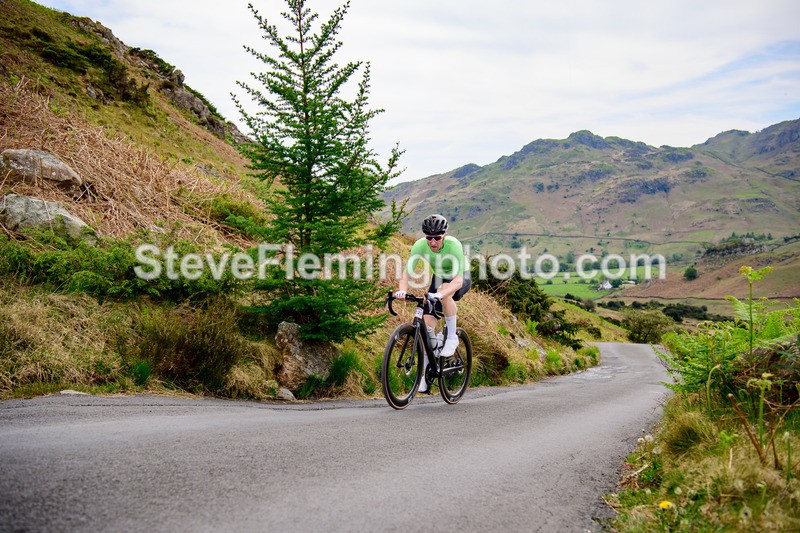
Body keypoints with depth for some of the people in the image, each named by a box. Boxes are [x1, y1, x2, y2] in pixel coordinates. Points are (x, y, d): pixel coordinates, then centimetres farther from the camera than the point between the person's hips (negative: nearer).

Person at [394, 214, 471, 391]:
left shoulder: (454, 245, -35)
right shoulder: (420, 245, -26)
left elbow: (458, 280, -42)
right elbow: (407, 272, -26)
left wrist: (440, 294, -58)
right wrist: (402, 290, -47)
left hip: (461, 279, -4)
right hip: (439, 278, 4)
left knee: (445, 292, -40)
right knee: (427, 324, -9)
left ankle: (452, 337, -18)